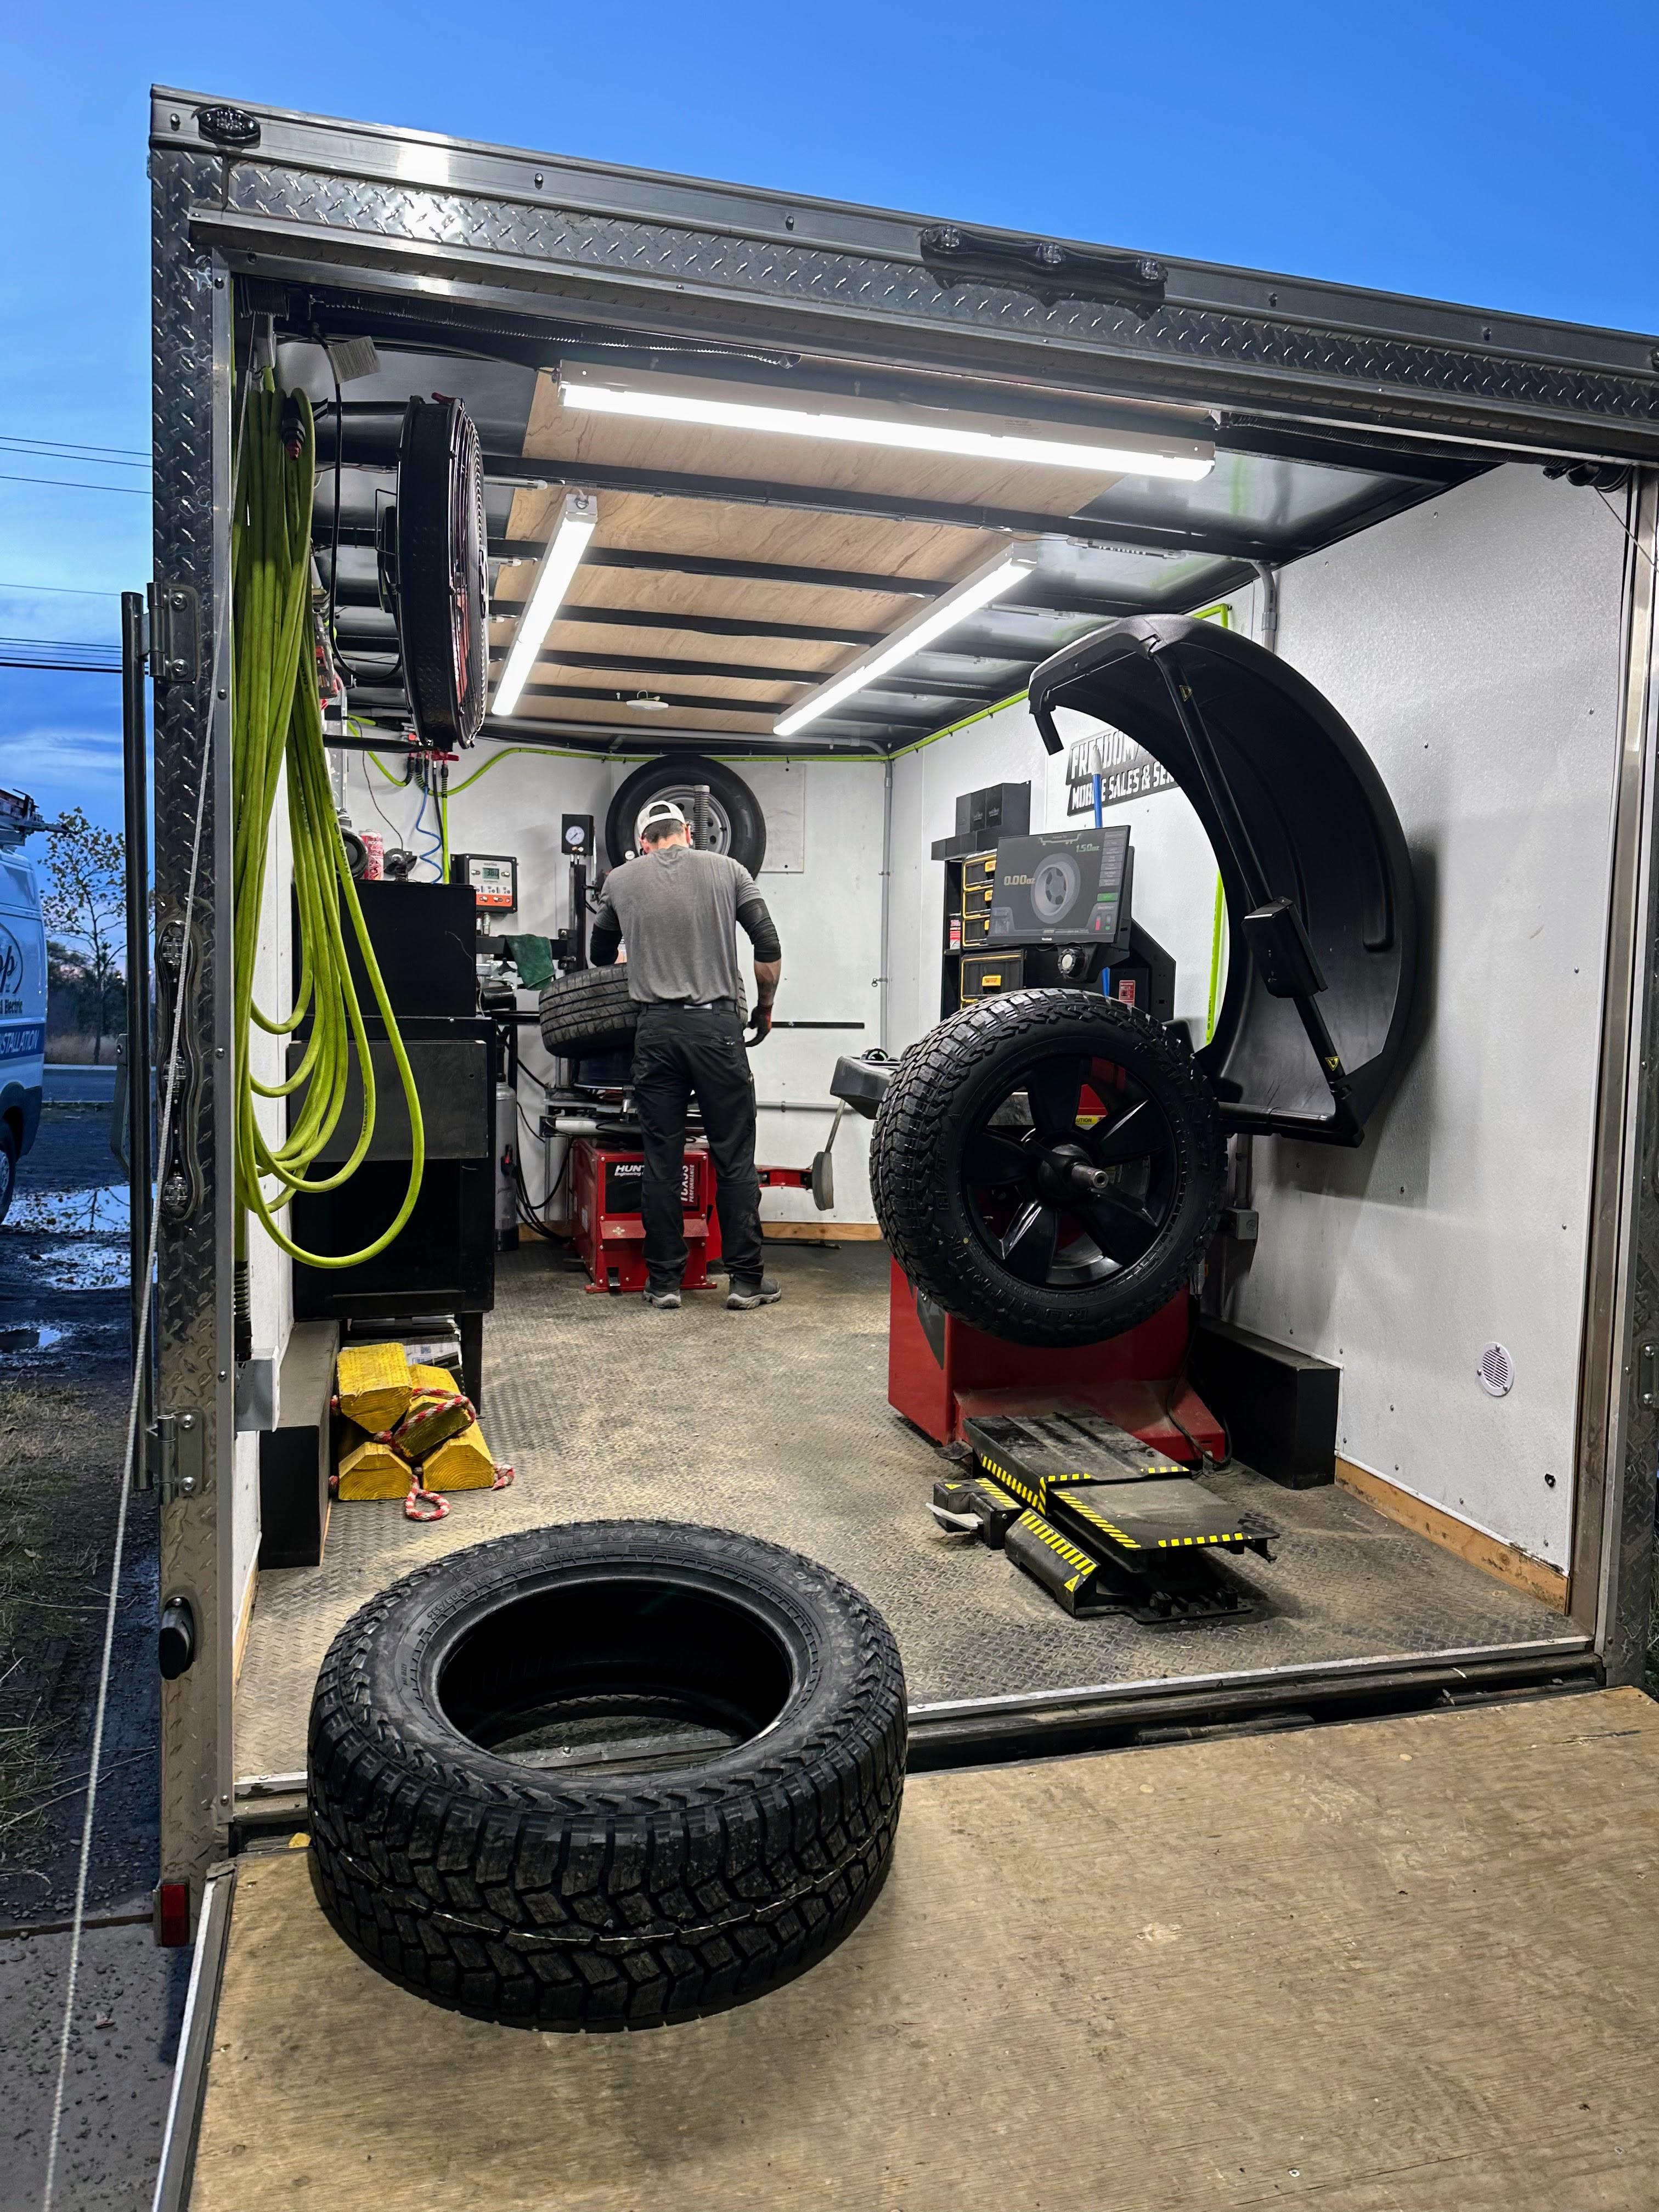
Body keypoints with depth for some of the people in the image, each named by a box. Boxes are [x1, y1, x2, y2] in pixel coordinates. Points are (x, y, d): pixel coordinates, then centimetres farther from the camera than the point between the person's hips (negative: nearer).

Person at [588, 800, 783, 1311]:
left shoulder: (622, 880, 10)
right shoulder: (727, 870, 7)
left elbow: (600, 955, 24)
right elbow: (770, 949, 3)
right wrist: (764, 1009, 18)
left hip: (656, 1030, 1)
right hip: (718, 1025, -1)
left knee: (661, 1161, 7)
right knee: (735, 1159, 4)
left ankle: (663, 1281, 12)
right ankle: (746, 1280, 8)